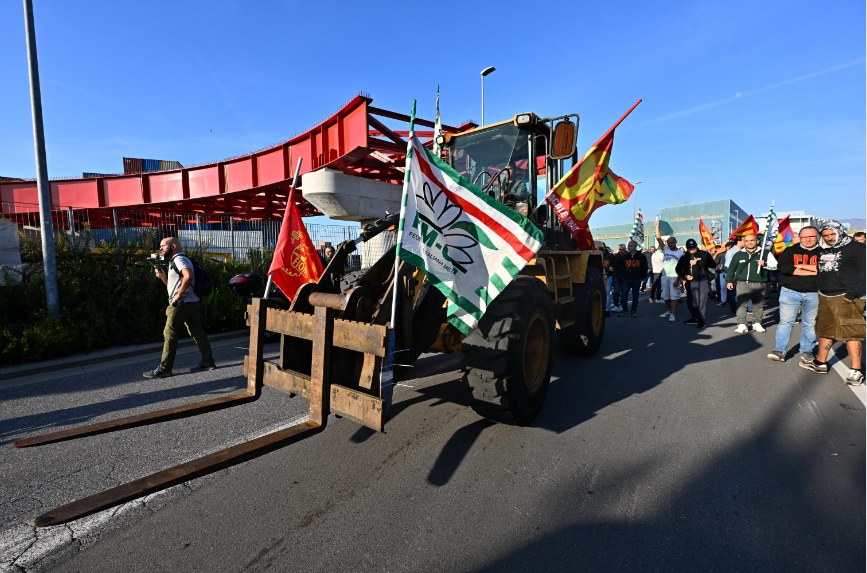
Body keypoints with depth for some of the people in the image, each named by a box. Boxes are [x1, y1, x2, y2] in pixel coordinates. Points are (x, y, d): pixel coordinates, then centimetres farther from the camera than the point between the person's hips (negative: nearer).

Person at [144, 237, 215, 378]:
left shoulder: (179, 259, -10)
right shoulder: (174, 261, 22)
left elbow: (188, 276, -30)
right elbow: (172, 284, 24)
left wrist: (179, 294, -22)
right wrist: (163, 276, 6)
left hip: (182, 303, -10)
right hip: (192, 303, 10)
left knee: (169, 334, -4)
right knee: (197, 331, 10)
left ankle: (164, 369, 2)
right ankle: (208, 361, 14)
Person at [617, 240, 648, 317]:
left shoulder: (641, 256, 0)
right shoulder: (625, 256, 8)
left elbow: (644, 268, 1)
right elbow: (619, 265, 15)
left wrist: (642, 277, -4)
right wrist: (622, 274, 6)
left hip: (636, 280, -2)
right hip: (626, 279, 2)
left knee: (635, 297, 7)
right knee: (623, 295, -8)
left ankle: (634, 311, 18)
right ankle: (625, 311, 1)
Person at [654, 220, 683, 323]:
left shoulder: (680, 253, -2)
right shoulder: (665, 249, 8)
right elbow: (659, 239, 0)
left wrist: (678, 279, -14)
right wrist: (657, 226, -7)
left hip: (674, 277, -4)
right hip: (664, 276, 4)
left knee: (674, 296, -5)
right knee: (665, 296, 11)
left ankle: (673, 314, -3)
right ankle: (669, 311, 27)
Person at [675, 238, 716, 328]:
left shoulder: (704, 254, 2)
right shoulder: (684, 258, 12)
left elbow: (712, 265, -9)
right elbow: (678, 269, 16)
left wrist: (697, 263, -13)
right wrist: (684, 276, -1)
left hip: (702, 281, -4)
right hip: (690, 282, 4)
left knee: (702, 300, -5)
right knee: (690, 301, 9)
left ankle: (701, 319, 1)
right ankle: (695, 317, 23)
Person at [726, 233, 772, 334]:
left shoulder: (765, 253, 8)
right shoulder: (739, 254, 11)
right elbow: (731, 268, 17)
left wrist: (764, 264, -17)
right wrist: (729, 281, 13)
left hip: (759, 284, 1)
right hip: (742, 283, -1)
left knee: (758, 305, 9)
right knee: (741, 304, -11)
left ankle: (757, 323, 23)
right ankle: (742, 325, -11)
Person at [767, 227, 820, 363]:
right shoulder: (790, 250, 6)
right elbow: (783, 266, -11)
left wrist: (801, 266, -9)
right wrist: (812, 272, -10)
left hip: (813, 293, 1)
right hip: (790, 291, -1)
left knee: (810, 323, 7)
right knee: (785, 321, -3)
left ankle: (806, 350, 19)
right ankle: (779, 350, 0)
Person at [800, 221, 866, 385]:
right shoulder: (823, 251, 15)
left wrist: (851, 294, -17)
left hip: (846, 299, -7)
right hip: (825, 298, 7)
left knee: (851, 334, -7)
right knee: (825, 331, 15)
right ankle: (820, 363, 26)